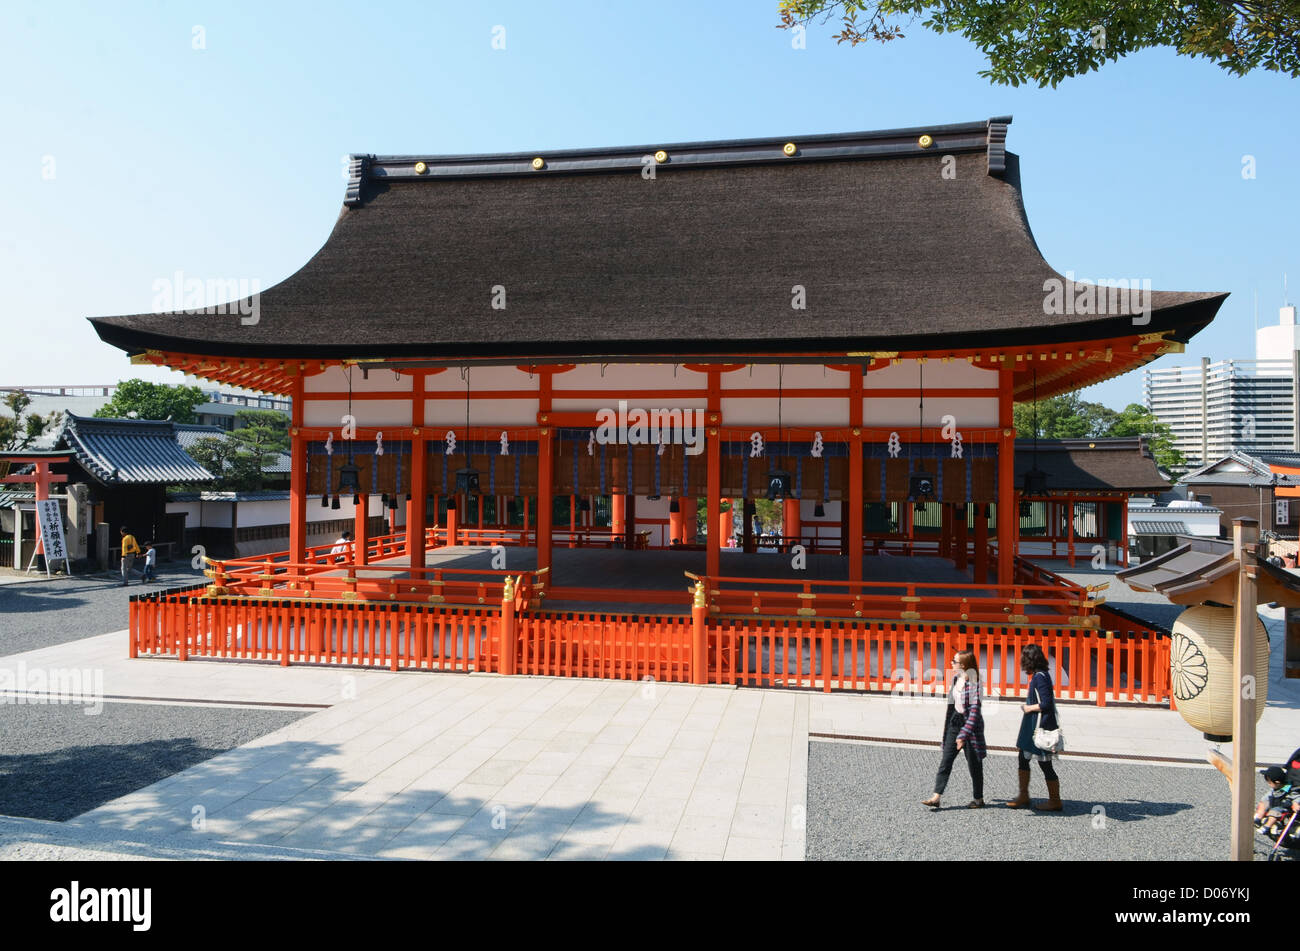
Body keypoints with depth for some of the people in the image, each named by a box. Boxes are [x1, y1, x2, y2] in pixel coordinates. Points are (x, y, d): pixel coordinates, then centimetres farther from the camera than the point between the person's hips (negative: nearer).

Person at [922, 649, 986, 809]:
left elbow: (975, 711, -23)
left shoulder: (972, 682, -20)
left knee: (974, 763, 8)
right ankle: (936, 798, 1)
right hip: (955, 722, 8)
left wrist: (963, 735, -27)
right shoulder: (956, 678, 5)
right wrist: (948, 722, 22)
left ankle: (979, 799, 26)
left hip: (970, 724, -7)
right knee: (946, 760, 2)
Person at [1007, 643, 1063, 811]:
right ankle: (1024, 796, 23)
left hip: (1041, 727, -10)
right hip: (1032, 727, 10)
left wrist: (1029, 708, -12)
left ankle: (1055, 801, 15)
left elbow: (1046, 704, -25)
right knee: (1023, 758, 14)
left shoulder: (1040, 677, -19)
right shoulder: (1037, 675, 10)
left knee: (1045, 764, 2)